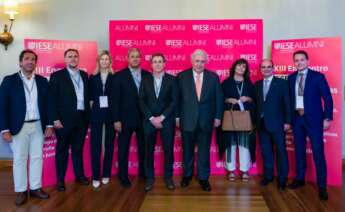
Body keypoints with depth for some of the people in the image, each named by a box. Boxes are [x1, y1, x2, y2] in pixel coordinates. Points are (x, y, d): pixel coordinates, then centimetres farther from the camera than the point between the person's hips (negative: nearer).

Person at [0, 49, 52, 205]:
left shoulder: (42, 81, 6)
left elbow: (47, 104, 8)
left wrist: (49, 125, 2)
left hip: (38, 126, 3)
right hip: (19, 127, -3)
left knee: (37, 157, 9)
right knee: (19, 159, 5)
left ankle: (35, 188, 21)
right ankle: (21, 191, 17)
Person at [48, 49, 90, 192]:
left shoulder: (84, 75, 11)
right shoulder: (57, 76, -3)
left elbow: (87, 96, 11)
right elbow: (52, 99, -8)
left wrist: (88, 116, 6)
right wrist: (55, 119, -14)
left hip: (82, 118, 4)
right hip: (64, 119, -4)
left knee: (78, 149, 15)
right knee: (62, 150, 7)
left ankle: (80, 175, 28)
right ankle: (60, 180, 17)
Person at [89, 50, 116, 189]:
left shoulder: (114, 77, 2)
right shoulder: (93, 77, 7)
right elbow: (90, 96, 9)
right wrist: (92, 105, -5)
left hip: (110, 113, 0)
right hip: (96, 114, 1)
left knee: (109, 144, 7)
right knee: (95, 145, -1)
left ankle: (106, 174, 19)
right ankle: (95, 176, 7)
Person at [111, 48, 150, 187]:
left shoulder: (147, 75, 3)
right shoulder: (119, 76, -4)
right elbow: (115, 99, -7)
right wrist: (116, 120, -10)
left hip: (143, 118, 3)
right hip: (126, 118, -2)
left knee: (143, 147, 14)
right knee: (123, 149, 8)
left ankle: (143, 172, 32)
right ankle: (123, 175, 22)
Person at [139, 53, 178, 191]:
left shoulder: (172, 79, 2)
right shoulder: (145, 80, 7)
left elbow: (174, 101, -5)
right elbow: (141, 101, 1)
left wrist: (161, 117, -12)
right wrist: (152, 118, -9)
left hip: (167, 120, -1)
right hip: (149, 121, 1)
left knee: (168, 150, 5)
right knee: (149, 150, 6)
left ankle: (168, 177, 19)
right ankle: (149, 177, 19)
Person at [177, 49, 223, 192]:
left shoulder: (213, 77, 2)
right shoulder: (182, 76, -1)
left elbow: (218, 98, 4)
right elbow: (177, 98, 1)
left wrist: (217, 117, 2)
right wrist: (177, 116, -1)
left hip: (206, 121, 0)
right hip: (187, 120, 0)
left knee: (204, 151, 7)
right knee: (187, 150, 13)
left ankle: (203, 178, 21)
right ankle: (187, 175, 31)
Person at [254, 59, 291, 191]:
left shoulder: (282, 83, -1)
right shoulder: (257, 84, 12)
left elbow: (287, 103, -4)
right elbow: (256, 103, 9)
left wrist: (287, 121, -10)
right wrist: (256, 121, 3)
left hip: (277, 123, -4)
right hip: (262, 124, 4)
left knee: (281, 152, 2)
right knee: (265, 151, 11)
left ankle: (282, 179, 12)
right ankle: (268, 176, 23)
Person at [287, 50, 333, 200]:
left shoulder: (318, 76, -3)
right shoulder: (291, 78, 8)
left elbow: (327, 98, -4)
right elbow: (290, 98, 8)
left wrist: (327, 118, -10)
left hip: (313, 118, -4)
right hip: (297, 118, 4)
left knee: (318, 151, -2)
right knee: (299, 150, 12)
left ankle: (322, 186, 6)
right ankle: (300, 178, 26)